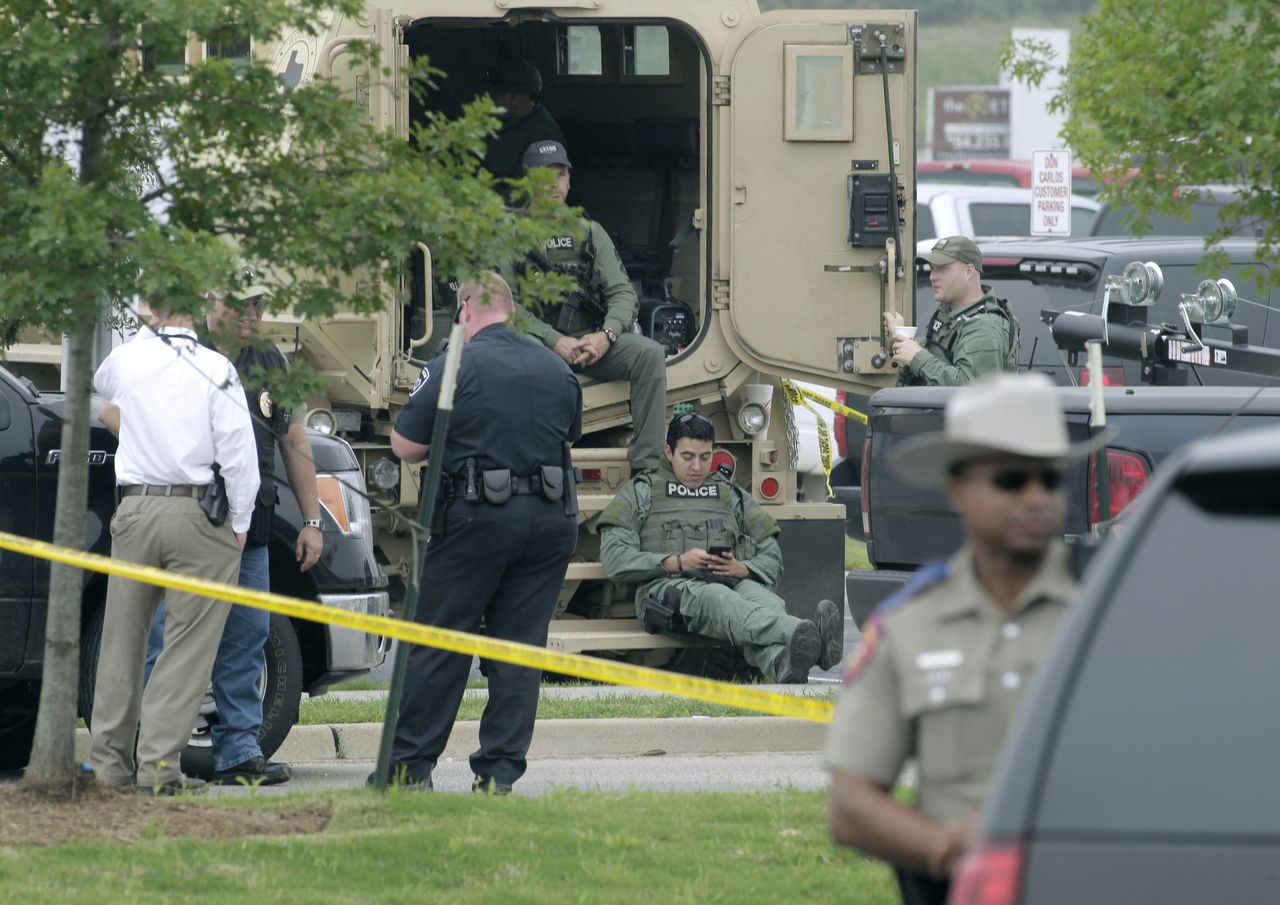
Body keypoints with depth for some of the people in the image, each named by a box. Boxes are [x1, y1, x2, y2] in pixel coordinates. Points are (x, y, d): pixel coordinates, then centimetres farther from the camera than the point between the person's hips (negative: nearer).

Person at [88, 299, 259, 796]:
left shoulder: (127, 359, 4)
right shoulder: (216, 371, -7)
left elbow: (99, 384, 29)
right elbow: (238, 455, -9)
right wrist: (239, 525, 1)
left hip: (134, 510, 4)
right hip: (198, 513, -4)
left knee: (122, 641, 12)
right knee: (187, 645, 0)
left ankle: (108, 761, 15)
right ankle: (159, 763, -6)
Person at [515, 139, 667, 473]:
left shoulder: (589, 233, 17)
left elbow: (623, 294, 8)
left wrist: (605, 335, -14)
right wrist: (555, 341, -19)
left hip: (590, 342, 3)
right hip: (536, 342, -3)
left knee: (649, 354, -24)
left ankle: (646, 467, -27)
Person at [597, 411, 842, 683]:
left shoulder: (732, 495, 32)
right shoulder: (642, 492, 23)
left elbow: (772, 561, 24)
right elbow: (614, 559, 8)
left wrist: (742, 569, -2)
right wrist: (676, 563, -6)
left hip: (732, 582, 4)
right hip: (669, 587, -4)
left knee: (765, 600, -37)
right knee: (717, 600, -42)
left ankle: (785, 664, -73)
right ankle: (803, 634, -73)